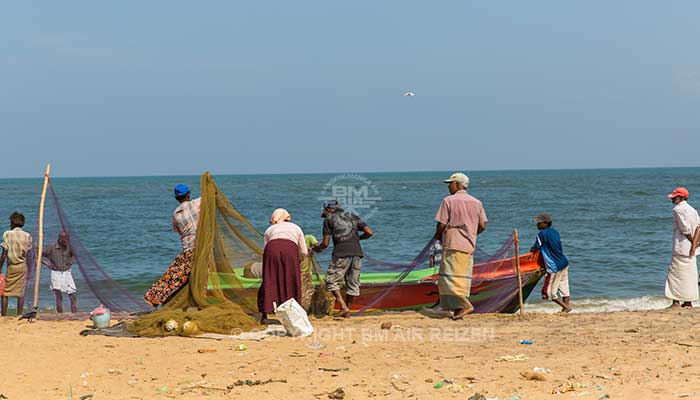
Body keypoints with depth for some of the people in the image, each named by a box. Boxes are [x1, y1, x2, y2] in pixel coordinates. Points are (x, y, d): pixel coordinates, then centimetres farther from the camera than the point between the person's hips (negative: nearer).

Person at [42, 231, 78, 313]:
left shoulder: (68, 247, 2)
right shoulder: (52, 247, -10)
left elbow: (73, 255, 23)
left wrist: (70, 261, 4)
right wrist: (48, 263, -13)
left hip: (67, 273, 4)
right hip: (56, 274, -4)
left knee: (73, 296, -1)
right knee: (59, 298, -2)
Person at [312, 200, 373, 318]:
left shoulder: (329, 220, 9)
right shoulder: (353, 217, 21)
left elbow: (325, 243, 5)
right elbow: (369, 232, 10)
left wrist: (318, 247, 26)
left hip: (341, 253, -4)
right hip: (357, 253, 4)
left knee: (331, 281, 5)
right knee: (353, 283, 13)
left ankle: (344, 307, -8)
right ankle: (347, 311, 16)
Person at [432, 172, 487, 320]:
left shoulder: (449, 200, -6)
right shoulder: (476, 202, 10)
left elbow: (441, 224, -9)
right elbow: (482, 225, 7)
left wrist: (438, 236, 11)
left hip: (453, 243, -6)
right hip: (469, 245, 6)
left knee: (450, 276, -7)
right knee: (463, 277, 9)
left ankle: (465, 305, -19)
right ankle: (457, 308, 8)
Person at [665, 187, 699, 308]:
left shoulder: (677, 209, -10)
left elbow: (685, 228, -17)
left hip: (681, 247, -8)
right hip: (690, 248, 8)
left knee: (675, 274, -4)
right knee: (689, 274, 11)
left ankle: (676, 302, -8)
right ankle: (688, 302, 14)